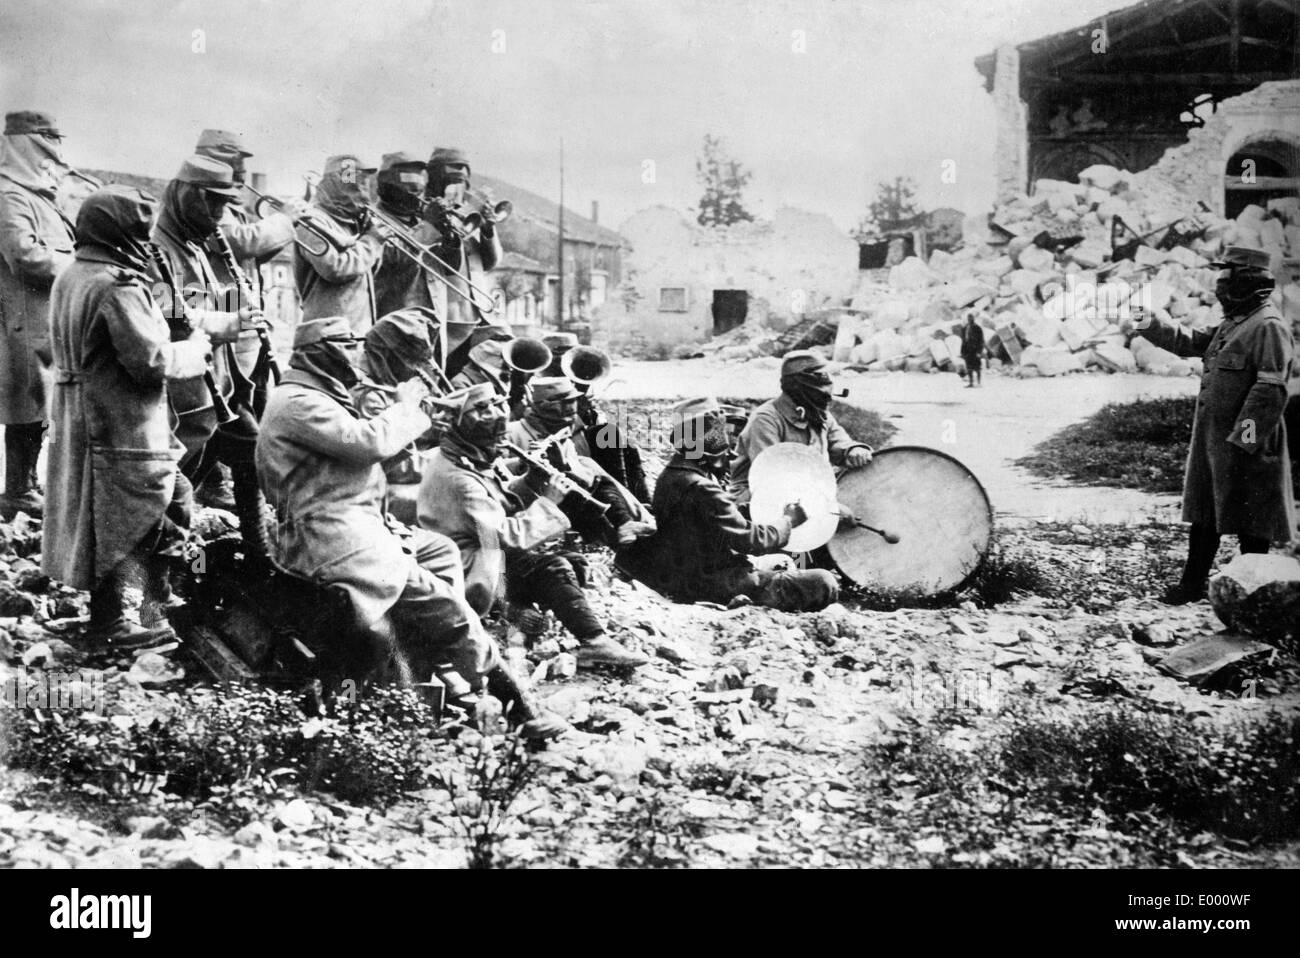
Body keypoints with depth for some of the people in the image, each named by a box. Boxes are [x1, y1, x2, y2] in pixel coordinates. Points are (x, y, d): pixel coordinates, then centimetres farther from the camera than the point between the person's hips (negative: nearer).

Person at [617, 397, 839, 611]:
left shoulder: (671, 474, 5)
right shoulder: (701, 489, -26)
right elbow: (751, 540, -21)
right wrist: (789, 520, -4)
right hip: (712, 584, -10)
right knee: (824, 584, -16)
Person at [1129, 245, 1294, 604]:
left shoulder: (1270, 327, -15)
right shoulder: (1233, 323, 14)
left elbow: (1270, 390, -21)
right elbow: (1191, 343, 25)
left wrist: (1244, 436, -24)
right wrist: (1150, 326, 15)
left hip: (1244, 443, -10)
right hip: (1211, 437, 10)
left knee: (1249, 520, 1)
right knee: (1203, 512, 15)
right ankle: (1193, 582, 25)